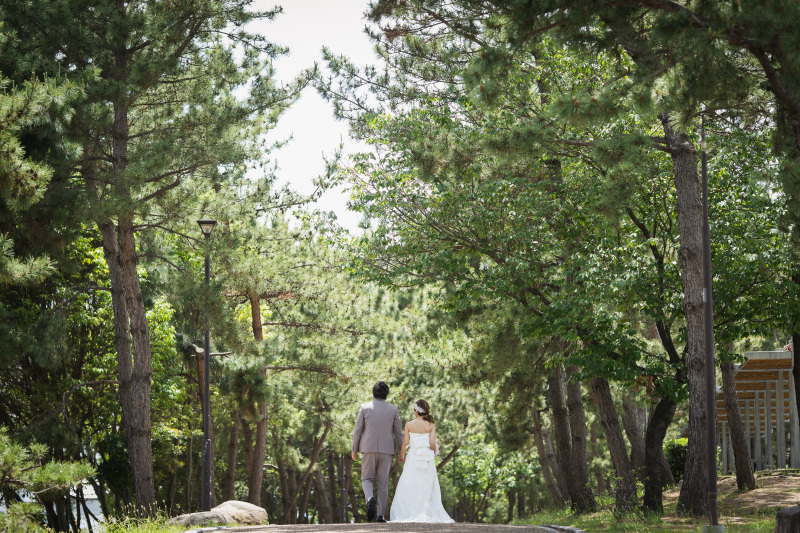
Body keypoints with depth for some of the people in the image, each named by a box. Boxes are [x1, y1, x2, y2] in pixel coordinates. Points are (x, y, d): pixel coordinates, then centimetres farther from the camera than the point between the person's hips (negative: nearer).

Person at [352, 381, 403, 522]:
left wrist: (355, 450, 7)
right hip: (387, 449, 1)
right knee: (383, 483, 8)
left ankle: (370, 498, -22)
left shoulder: (365, 407, -2)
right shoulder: (393, 409, 2)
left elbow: (357, 430, -1)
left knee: (367, 479, 10)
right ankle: (381, 515, 5)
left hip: (369, 448, -1)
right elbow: (398, 432, 4)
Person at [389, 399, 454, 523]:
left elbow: (405, 443, -1)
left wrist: (402, 456, 15)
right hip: (427, 457, 1)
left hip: (413, 457, -1)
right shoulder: (431, 425, -3)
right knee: (427, 487, 7)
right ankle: (424, 513, 3)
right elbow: (432, 443, -9)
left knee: (410, 486, 5)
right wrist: (434, 450, 13)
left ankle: (406, 513, 1)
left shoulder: (409, 425, -4)